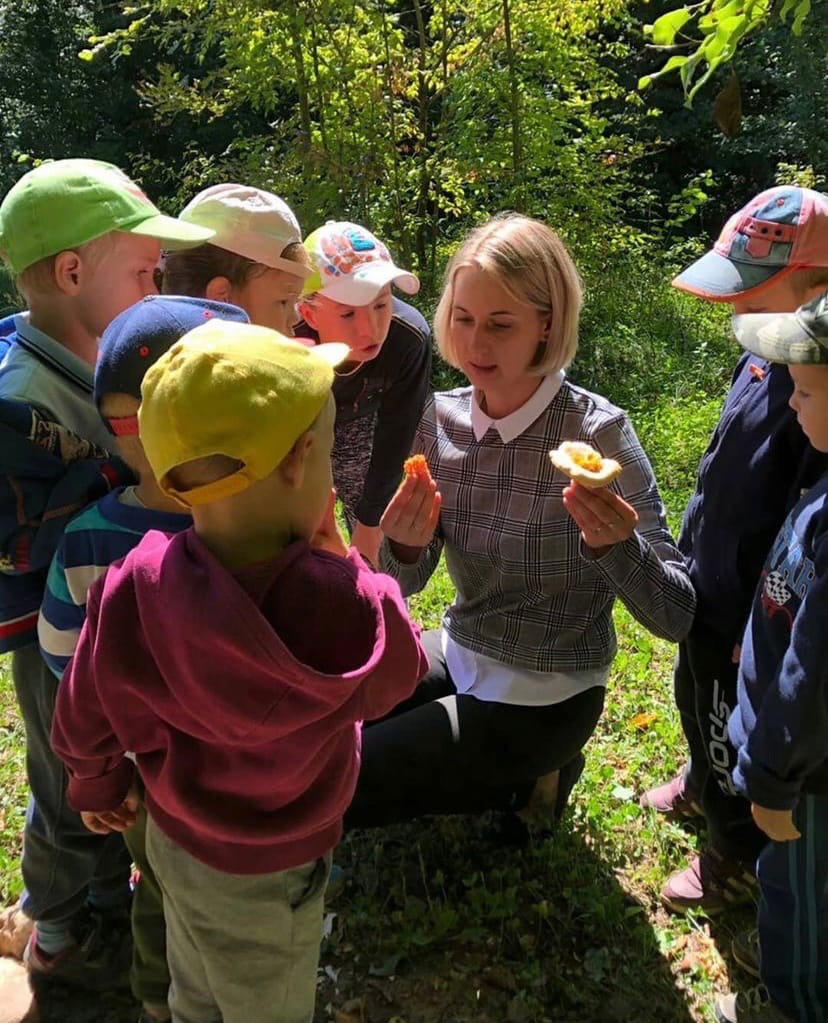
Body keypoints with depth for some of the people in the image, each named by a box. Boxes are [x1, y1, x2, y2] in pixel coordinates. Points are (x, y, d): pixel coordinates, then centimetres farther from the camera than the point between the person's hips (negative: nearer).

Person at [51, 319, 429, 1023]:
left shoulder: (135, 586, -25)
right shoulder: (338, 604, -36)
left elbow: (84, 718, -9)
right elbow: (399, 673, -13)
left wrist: (96, 784, 12)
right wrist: (340, 562, -13)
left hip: (172, 840, 4)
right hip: (268, 878, -3)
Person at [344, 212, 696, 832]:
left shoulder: (599, 433, -22)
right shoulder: (442, 417, -7)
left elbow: (678, 617, -21)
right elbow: (407, 584, 0)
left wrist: (616, 546, -41)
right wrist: (405, 547, -23)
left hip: (544, 698, -6)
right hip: (460, 656, 6)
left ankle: (518, 785, 12)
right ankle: (500, 773, 19)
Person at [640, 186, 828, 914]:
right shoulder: (762, 360, -4)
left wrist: (759, 634, -21)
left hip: (750, 620, -8)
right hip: (708, 593, 8)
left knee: (736, 740, 15)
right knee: (696, 703, 30)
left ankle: (737, 856, 42)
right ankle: (703, 787, 59)